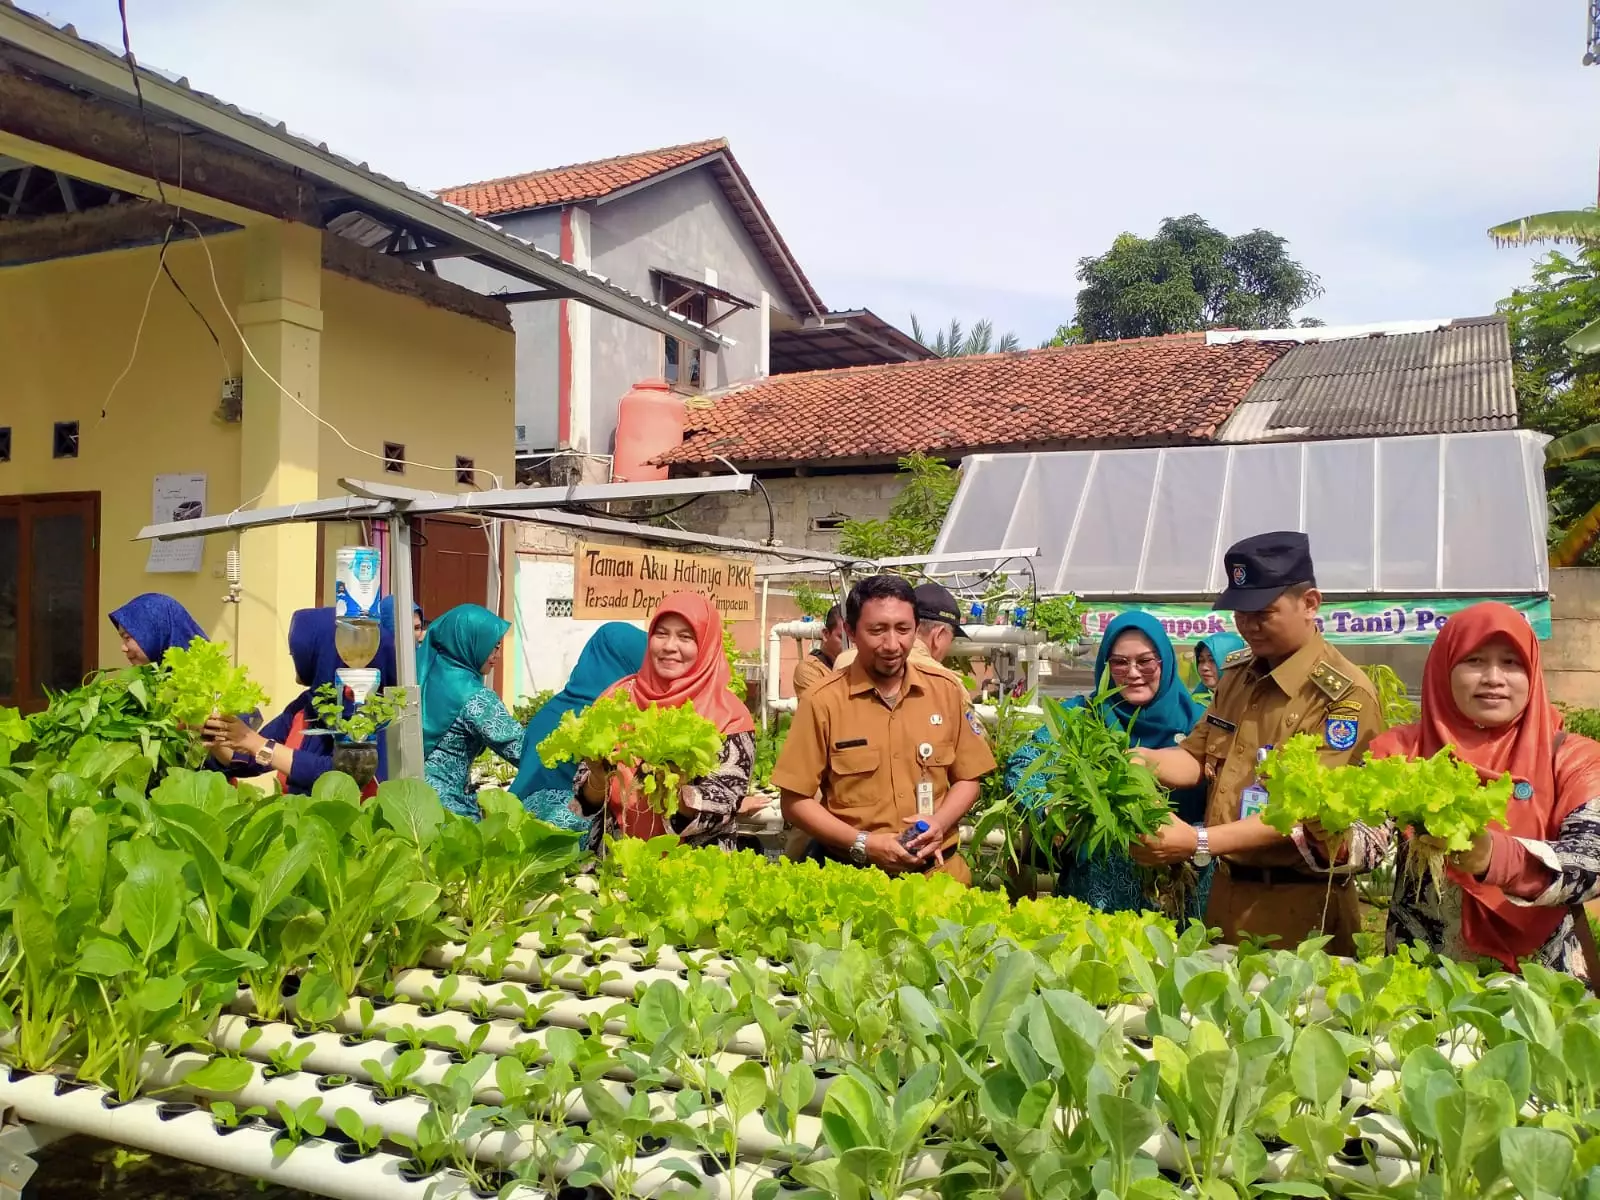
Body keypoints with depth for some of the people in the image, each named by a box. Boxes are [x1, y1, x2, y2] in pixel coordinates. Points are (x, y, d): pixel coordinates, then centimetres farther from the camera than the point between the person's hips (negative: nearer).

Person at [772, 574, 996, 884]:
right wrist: (862, 844, -17)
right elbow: (795, 801, -7)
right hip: (851, 874, -2)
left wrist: (939, 823, -10)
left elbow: (967, 778, 8)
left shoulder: (946, 689, 0)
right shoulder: (823, 701, -10)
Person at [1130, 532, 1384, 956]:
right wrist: (1138, 758, -8)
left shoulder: (1345, 695, -17)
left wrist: (1199, 842, -29)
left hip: (1299, 904, -7)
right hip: (1227, 893, 7)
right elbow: (1197, 758, 14)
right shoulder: (1237, 679, 8)